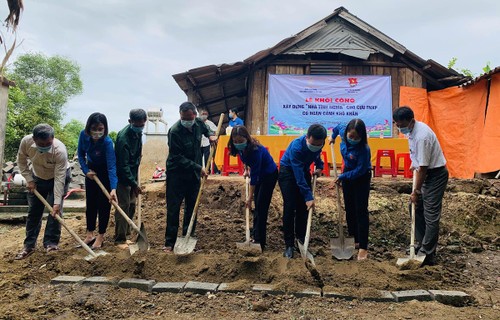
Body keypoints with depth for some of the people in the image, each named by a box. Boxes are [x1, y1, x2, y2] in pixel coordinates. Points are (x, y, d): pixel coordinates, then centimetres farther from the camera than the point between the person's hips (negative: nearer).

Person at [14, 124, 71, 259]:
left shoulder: (60, 150, -39)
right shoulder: (26, 141, -29)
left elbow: (59, 178, -35)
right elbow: (21, 160, -7)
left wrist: (57, 202, -36)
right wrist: (29, 179, -11)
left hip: (58, 177, -3)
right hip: (37, 177, 4)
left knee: (55, 210, -11)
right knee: (33, 211, 6)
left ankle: (51, 243, 1)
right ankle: (29, 246, 14)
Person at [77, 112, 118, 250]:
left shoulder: (107, 142, -35)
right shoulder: (84, 135, -21)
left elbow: (111, 166, -40)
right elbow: (81, 154, -3)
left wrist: (113, 188, -49)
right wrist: (86, 170, -13)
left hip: (104, 173, -4)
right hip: (91, 170, 5)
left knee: (103, 204, 1)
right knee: (90, 203, 12)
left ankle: (100, 236, 16)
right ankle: (90, 234, 25)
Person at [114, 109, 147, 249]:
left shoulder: (137, 132, -1)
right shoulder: (123, 137, -26)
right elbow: (123, 165, -24)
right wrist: (134, 183, -23)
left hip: (133, 173, 8)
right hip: (123, 176, -8)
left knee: (132, 205, 12)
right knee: (124, 206, -5)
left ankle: (125, 235, 23)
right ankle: (120, 239, 5)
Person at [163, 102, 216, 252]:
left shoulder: (198, 123, -4)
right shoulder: (175, 131, -23)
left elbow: (206, 129, 23)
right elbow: (177, 157, -22)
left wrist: (211, 135, 1)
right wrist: (198, 167, -23)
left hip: (194, 174, 6)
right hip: (176, 174, -6)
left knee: (192, 207, 12)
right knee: (173, 208, -1)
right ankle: (170, 242, 8)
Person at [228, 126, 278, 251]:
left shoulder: (256, 150, -35)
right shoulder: (242, 148, -13)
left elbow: (254, 176, -32)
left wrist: (250, 198, -29)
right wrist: (246, 169, 2)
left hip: (269, 175, -8)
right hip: (260, 174, 8)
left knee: (261, 208, -10)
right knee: (257, 206, 11)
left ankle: (260, 242, -4)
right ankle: (256, 236, 21)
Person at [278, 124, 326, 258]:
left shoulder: (319, 143, -16)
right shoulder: (296, 147, -35)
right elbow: (299, 176, -35)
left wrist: (319, 166, -5)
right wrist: (308, 196, -36)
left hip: (304, 170, 6)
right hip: (288, 171, -6)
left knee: (304, 207, 3)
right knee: (290, 207, -12)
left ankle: (301, 237, 20)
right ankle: (289, 245, -5)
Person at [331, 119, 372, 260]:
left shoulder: (364, 149, -33)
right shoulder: (343, 131, -17)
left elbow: (359, 171, -26)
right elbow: (339, 126, 8)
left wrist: (342, 177, -19)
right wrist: (333, 136, 25)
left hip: (361, 178, -6)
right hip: (347, 173, 6)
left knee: (361, 211, -6)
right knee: (349, 209, 13)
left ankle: (363, 247, 0)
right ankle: (354, 240, 27)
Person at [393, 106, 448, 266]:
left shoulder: (422, 136, -30)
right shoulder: (411, 129, 0)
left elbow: (423, 167, -24)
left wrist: (416, 191, -17)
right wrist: (414, 163, 14)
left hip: (436, 175, -10)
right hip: (425, 173, 10)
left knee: (431, 216, -7)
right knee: (417, 209, 14)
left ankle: (427, 255, 0)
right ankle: (421, 244, 26)